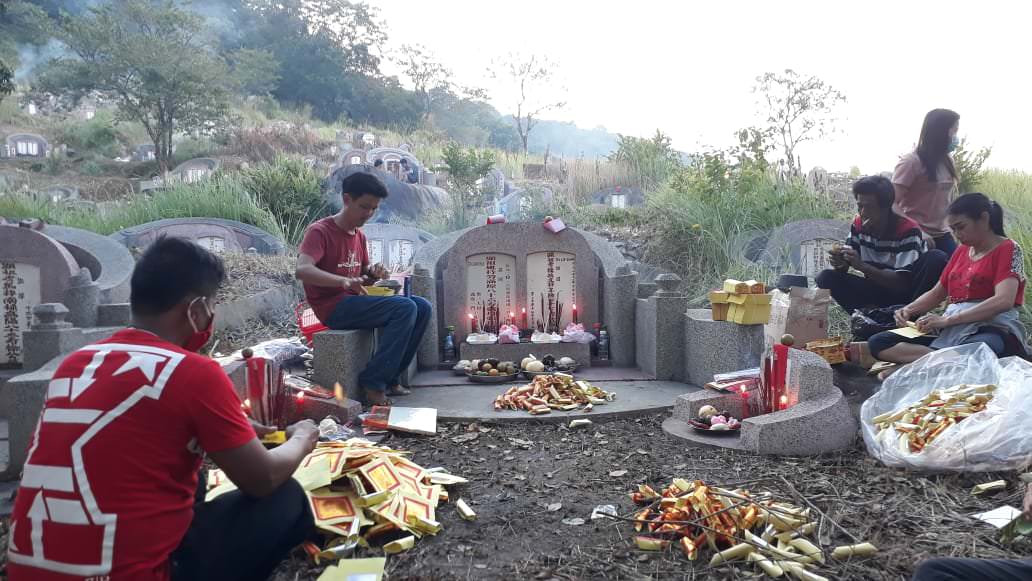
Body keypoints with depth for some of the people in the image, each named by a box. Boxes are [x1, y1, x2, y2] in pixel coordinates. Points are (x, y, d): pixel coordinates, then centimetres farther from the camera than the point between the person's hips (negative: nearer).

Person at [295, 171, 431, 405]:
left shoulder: (359, 235, 15)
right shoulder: (320, 231, -10)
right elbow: (302, 270, -27)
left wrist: (373, 274, -4)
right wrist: (344, 281, -41)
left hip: (355, 301, 8)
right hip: (333, 307, -8)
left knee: (422, 307, -5)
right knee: (405, 308, -24)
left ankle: (389, 378, -2)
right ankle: (373, 383, -19)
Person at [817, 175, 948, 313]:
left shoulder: (908, 230, -21)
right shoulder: (858, 226, -6)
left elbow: (903, 282, -26)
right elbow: (845, 266, -3)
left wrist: (861, 266, -36)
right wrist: (840, 263, -29)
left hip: (906, 289, -3)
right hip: (877, 290, 3)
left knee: (937, 258, -30)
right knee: (825, 277, -17)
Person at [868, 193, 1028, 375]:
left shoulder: (1007, 249, -1)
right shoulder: (961, 251, 21)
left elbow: (1003, 301, -17)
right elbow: (936, 293, 25)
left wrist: (946, 320, -22)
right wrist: (908, 310, 3)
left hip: (991, 332, -7)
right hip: (949, 335, 8)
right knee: (878, 342, -15)